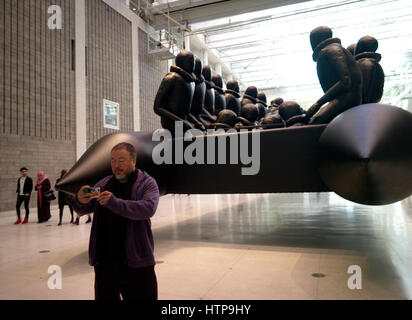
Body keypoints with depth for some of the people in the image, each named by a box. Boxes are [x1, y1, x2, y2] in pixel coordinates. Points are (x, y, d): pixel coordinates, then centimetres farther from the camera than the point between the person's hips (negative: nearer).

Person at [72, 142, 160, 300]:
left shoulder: (147, 183, -4)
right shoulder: (104, 184, 11)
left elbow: (148, 208, -21)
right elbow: (82, 210, 10)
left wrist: (115, 202, -30)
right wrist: (80, 201, -14)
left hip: (136, 262, -4)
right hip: (103, 261, 5)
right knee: (104, 296, 19)